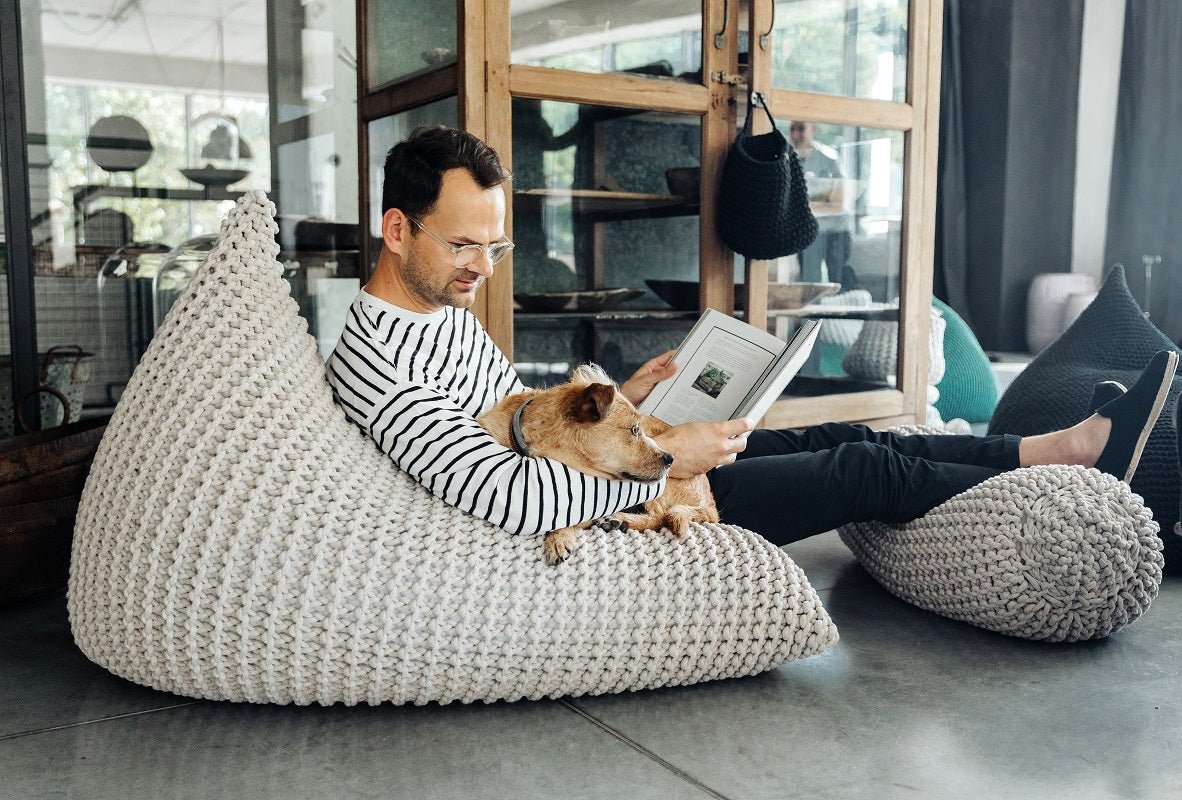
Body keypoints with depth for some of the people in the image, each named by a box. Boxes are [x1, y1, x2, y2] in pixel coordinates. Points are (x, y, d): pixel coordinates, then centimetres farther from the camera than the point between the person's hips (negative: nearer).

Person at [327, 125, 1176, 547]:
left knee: (844, 439, 6)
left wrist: (622, 399, 5)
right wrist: (663, 455, -25)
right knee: (868, 472, -5)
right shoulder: (374, 369, -23)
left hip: (609, 473, 9)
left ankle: (1076, 443, 18)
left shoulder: (446, 309, 9)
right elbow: (512, 495, -33)